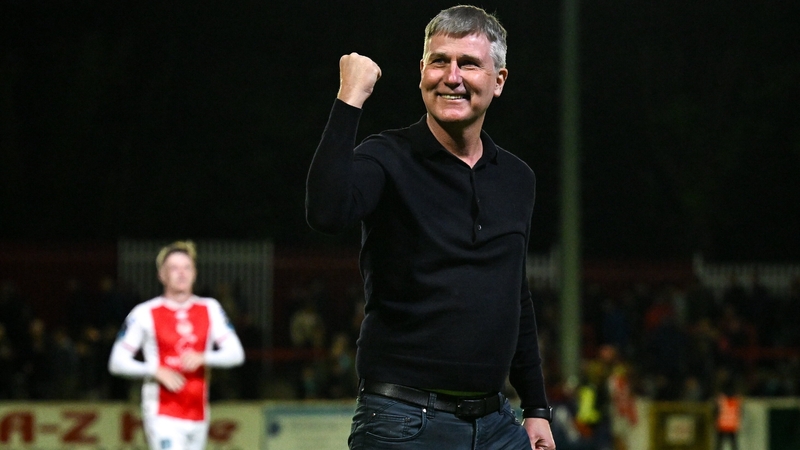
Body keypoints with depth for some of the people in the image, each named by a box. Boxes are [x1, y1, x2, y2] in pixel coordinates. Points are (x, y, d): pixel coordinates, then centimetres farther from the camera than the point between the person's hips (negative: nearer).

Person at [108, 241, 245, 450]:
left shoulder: (210, 309, 9)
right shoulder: (145, 313, -2)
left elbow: (236, 353, 3)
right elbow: (117, 362, -1)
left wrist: (202, 358, -17)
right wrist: (156, 371, -17)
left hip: (198, 416, 5)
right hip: (162, 415, -5)